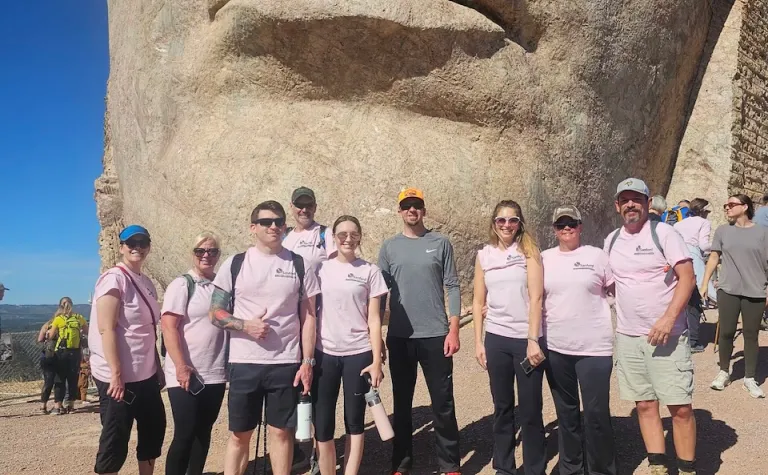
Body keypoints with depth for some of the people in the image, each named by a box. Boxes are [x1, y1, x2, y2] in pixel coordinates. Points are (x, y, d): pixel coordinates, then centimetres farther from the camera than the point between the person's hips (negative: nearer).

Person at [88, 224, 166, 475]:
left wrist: (158, 367, 15)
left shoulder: (147, 283, 12)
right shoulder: (114, 279, -12)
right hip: (119, 376, -8)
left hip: (145, 374, 8)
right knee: (116, 439, 2)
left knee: (154, 429, 17)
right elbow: (106, 329, -19)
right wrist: (116, 375, -22)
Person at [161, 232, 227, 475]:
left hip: (215, 373, 5)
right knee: (185, 434, -2)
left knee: (204, 432, 12)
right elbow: (168, 328, -12)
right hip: (186, 374, -5)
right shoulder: (181, 284, -5)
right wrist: (181, 366, -20)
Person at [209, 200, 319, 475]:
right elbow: (215, 313, 3)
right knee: (240, 433, 11)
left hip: (286, 364, 0)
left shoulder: (300, 266, 2)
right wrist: (245, 325, -14)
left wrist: (308, 362, -3)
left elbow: (308, 316, 3)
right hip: (244, 363, 0)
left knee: (281, 431, 9)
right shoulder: (235, 264, 1)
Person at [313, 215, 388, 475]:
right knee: (322, 424, 2)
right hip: (324, 354, 1)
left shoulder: (370, 271, 2)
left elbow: (374, 319, 1)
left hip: (358, 354, 0)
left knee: (354, 421, 8)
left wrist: (376, 361, -4)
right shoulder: (321, 269, 4)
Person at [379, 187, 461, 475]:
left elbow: (452, 288, 0)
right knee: (401, 402, 11)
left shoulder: (440, 243, 2)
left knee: (443, 403, 3)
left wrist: (453, 330, -7)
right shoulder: (389, 247, 6)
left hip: (436, 335, -1)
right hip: (399, 337, 2)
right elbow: (380, 293, 6)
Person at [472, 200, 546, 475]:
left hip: (527, 339, -2)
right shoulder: (484, 255, 7)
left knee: (530, 410, 2)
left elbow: (535, 297, -8)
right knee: (502, 407, 11)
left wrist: (533, 340, -14)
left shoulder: (528, 251, -1)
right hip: (496, 339, 3)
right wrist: (478, 341, 5)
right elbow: (479, 301, 10)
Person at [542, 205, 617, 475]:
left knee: (597, 414, 0)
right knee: (566, 412, 14)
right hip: (555, 348, 3)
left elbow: (621, 292, 7)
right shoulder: (544, 259, 6)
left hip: (594, 347, -2)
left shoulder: (596, 256, 0)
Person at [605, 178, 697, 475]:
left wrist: (668, 318, -21)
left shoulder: (663, 233, -7)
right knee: (645, 404, 10)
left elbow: (687, 277, -12)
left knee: (680, 407, -2)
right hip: (628, 337, 5)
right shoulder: (611, 241, 9)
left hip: (667, 335, -5)